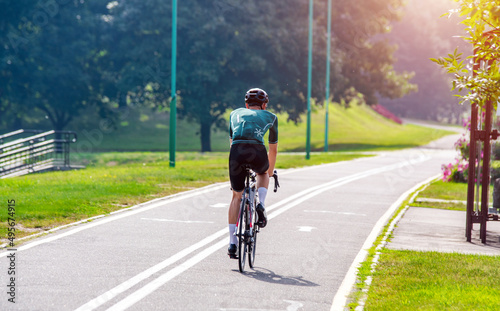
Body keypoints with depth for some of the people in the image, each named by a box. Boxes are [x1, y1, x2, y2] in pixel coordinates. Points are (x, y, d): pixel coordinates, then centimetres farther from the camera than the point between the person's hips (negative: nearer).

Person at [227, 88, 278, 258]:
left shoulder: (236, 113, 34)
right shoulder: (270, 117, 31)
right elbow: (273, 149, 40)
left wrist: (239, 160, 57)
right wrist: (270, 171, 55)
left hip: (237, 150, 1)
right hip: (258, 151, -1)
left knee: (237, 196, 16)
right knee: (263, 173, 36)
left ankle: (232, 243, 9)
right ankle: (261, 206, 10)